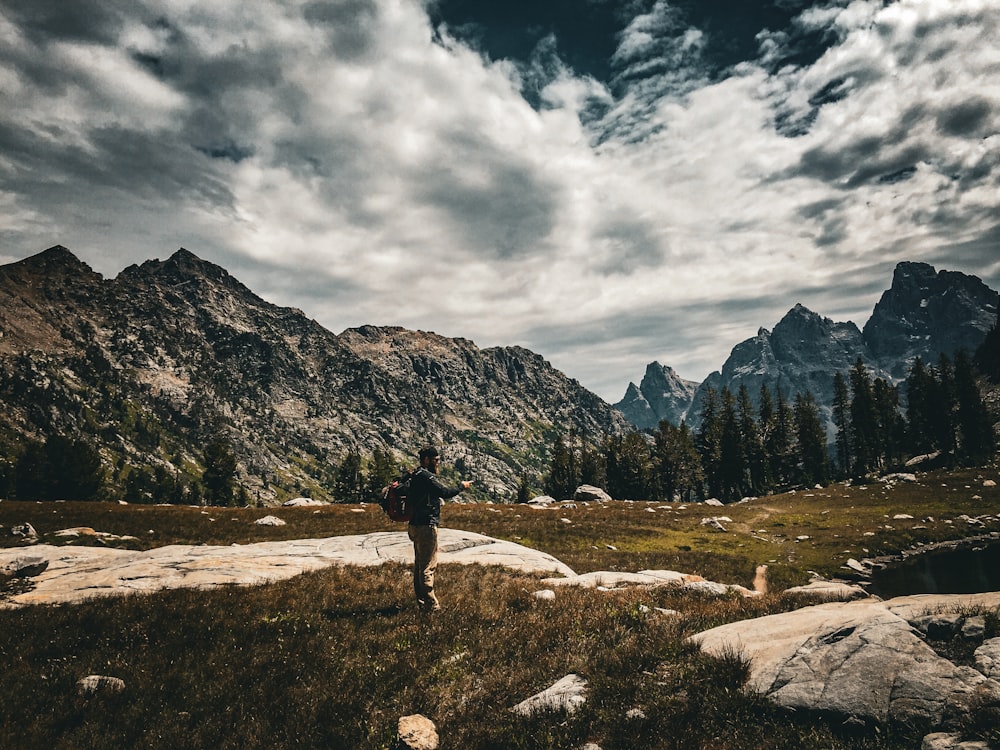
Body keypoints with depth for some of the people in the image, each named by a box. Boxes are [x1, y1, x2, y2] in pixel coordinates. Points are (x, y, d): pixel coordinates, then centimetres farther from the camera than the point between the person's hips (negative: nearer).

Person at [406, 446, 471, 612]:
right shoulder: (426, 476, -17)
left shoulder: (416, 476, 15)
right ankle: (430, 605, 0)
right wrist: (462, 486, -8)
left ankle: (422, 602, 24)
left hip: (416, 526, 11)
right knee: (427, 566, -5)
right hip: (426, 526, -11)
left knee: (419, 565, 15)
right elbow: (445, 492, -22)